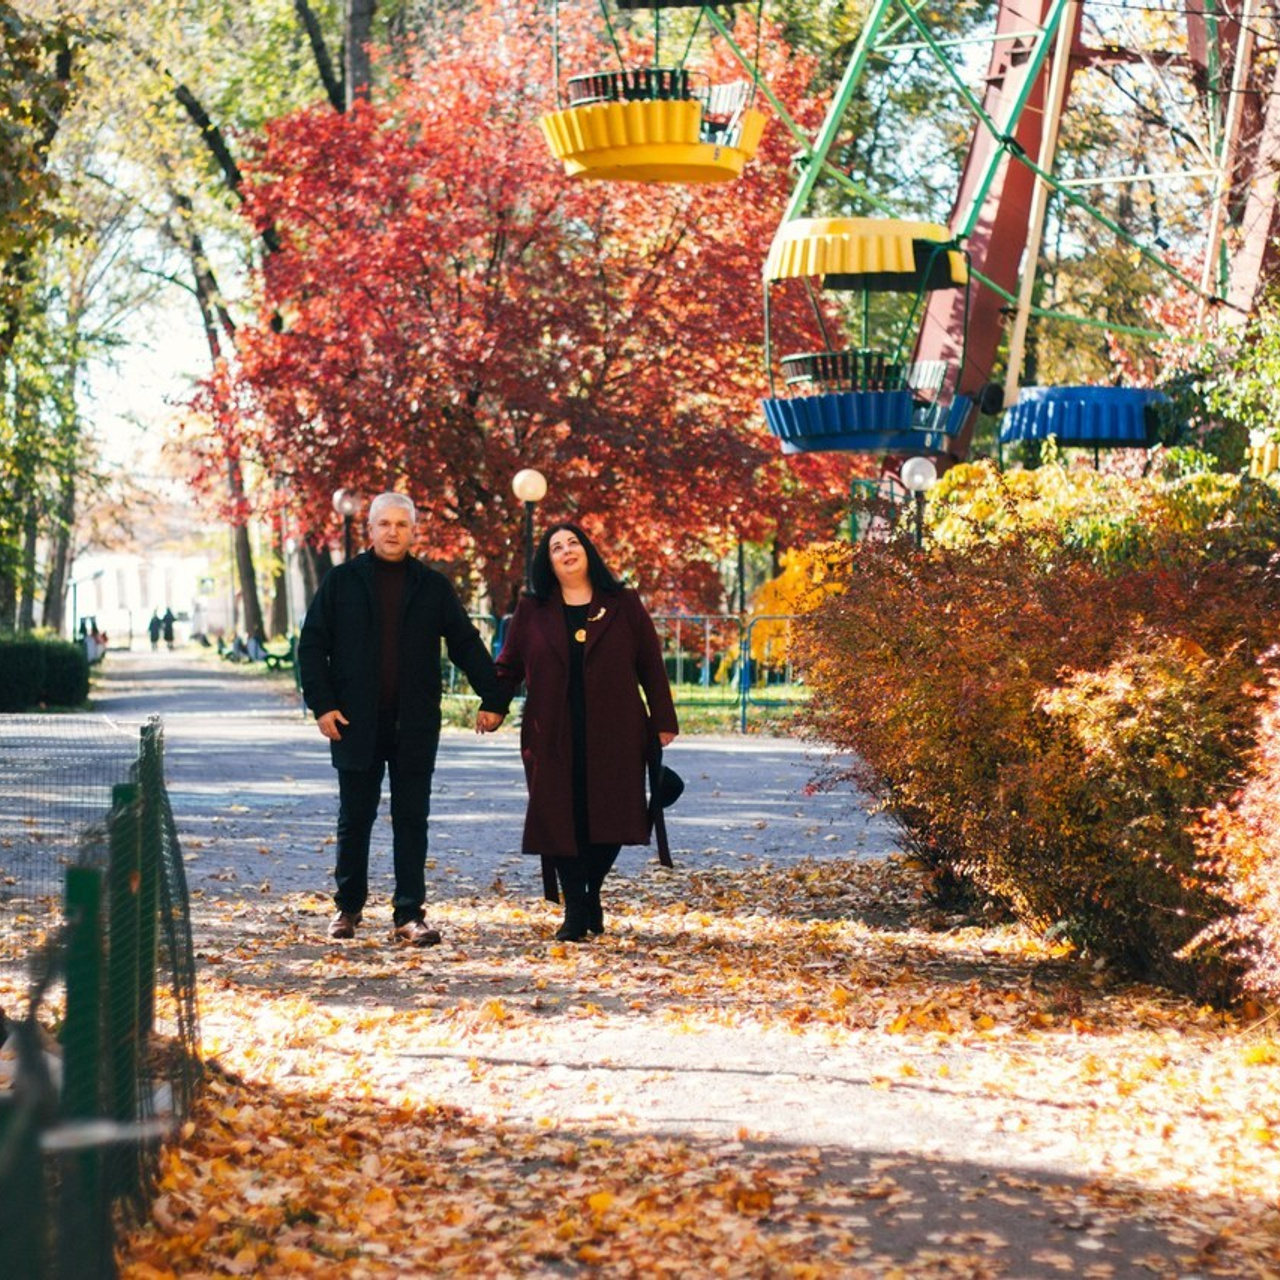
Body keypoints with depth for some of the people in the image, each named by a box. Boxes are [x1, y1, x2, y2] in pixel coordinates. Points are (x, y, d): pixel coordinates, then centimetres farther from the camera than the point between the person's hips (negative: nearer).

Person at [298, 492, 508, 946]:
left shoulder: (432, 586, 7)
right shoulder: (342, 581, 3)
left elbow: (467, 646, 7)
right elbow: (312, 646, 3)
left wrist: (494, 698, -3)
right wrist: (322, 704, -7)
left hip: (415, 725, 1)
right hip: (356, 723, -1)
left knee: (412, 821, 2)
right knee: (354, 819, 8)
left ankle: (409, 915, 5)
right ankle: (348, 907, 22)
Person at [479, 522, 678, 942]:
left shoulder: (623, 605, 7)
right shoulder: (531, 612, 9)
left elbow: (650, 665, 6)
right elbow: (509, 665, 10)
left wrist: (663, 721, 2)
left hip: (613, 737, 0)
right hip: (554, 739, 0)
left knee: (609, 819, -1)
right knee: (562, 821, -2)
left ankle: (591, 894, 22)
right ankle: (574, 912, 6)